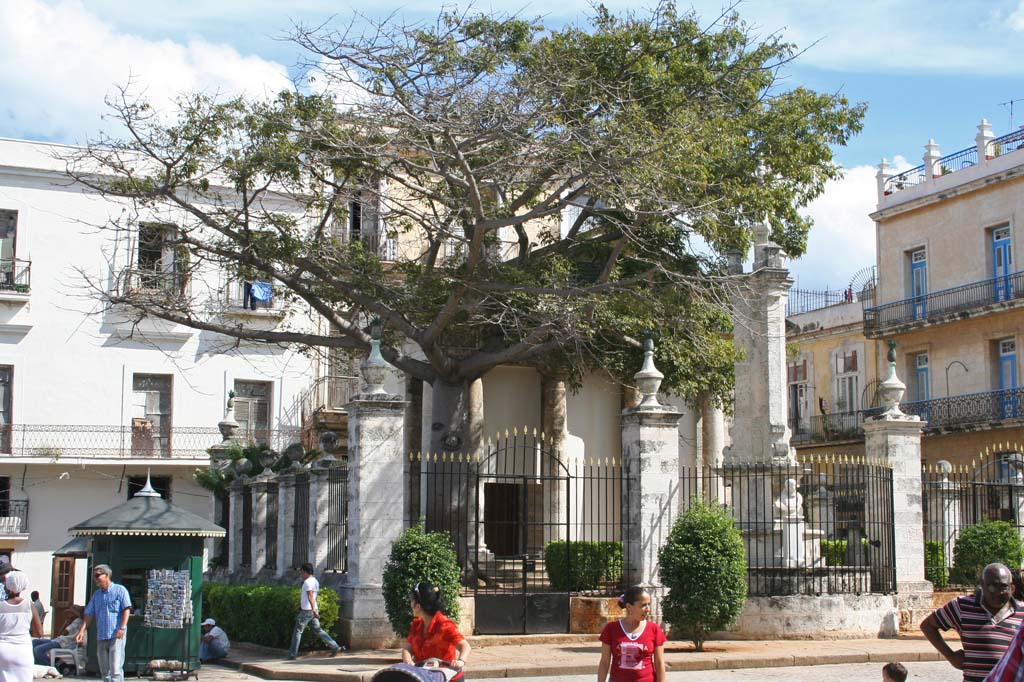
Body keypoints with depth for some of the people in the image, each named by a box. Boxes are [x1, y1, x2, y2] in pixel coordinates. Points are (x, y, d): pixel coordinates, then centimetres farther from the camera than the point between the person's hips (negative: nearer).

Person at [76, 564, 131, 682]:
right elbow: (89, 614, 16)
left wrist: (122, 627, -18)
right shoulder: (96, 594, 18)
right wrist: (82, 630, 4)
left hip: (116, 636, -7)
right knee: (104, 671, 9)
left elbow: (126, 609, -7)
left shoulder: (120, 590, 0)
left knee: (115, 668, -14)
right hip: (101, 637, 7)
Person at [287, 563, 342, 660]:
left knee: (297, 632, 0)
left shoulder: (307, 582, -14)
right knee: (318, 630, 10)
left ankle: (292, 655, 4)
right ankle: (335, 647, 2)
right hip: (312, 611, 9)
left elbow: (310, 596, -24)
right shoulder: (315, 581, 15)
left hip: (306, 611, -9)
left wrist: (314, 610, -33)